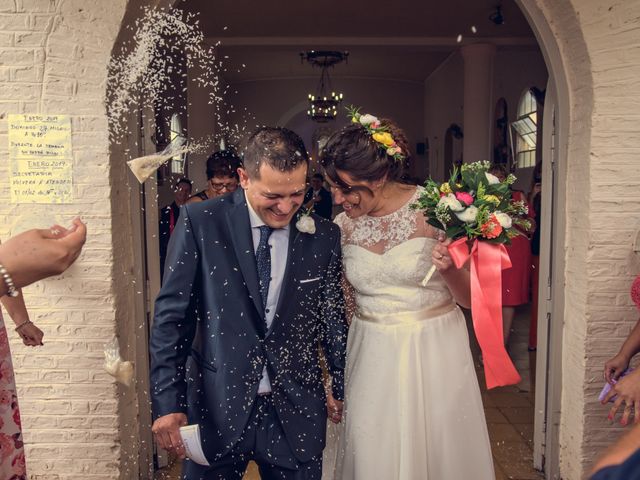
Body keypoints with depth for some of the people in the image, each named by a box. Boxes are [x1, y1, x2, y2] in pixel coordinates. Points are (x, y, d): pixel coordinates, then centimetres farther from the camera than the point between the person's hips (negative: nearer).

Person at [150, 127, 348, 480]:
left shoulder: (324, 236, -3)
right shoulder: (199, 222, -8)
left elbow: (333, 319, 6)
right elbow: (172, 315, -6)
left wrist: (343, 389, 12)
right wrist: (167, 403, -9)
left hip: (296, 411, 2)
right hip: (216, 408, -1)